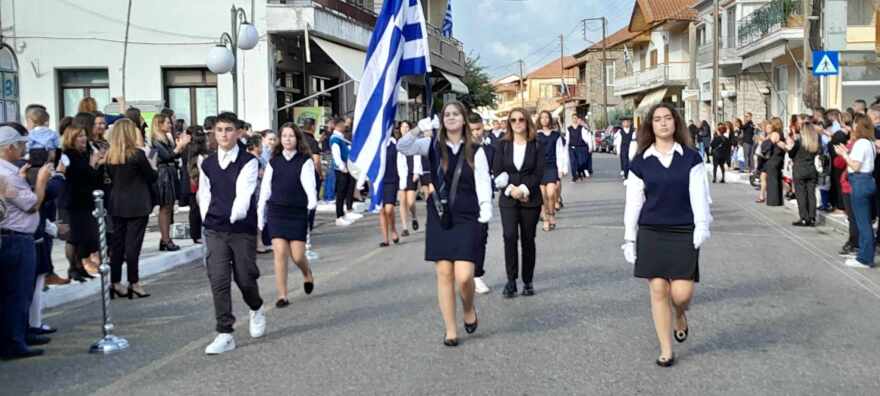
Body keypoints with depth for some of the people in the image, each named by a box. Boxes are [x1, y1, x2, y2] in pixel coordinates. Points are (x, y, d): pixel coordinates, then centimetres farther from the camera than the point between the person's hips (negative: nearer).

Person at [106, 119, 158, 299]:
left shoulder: (110, 156, 3)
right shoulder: (137, 153, -13)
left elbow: (113, 178, 13)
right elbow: (152, 177, -4)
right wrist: (153, 168, 15)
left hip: (117, 205, 6)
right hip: (137, 205, -6)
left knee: (117, 242, 10)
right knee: (133, 243, -3)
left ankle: (115, 283, 14)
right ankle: (133, 283, 1)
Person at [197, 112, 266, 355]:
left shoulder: (248, 162, -6)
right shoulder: (207, 164, 7)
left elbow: (244, 192, -14)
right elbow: (203, 195, 13)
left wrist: (235, 216, -21)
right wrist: (207, 220, 5)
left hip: (242, 228, -3)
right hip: (215, 230, 3)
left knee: (244, 278, 4)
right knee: (218, 280, -5)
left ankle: (256, 309, 38)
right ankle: (225, 335, 1)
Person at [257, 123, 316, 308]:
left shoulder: (305, 161, 1)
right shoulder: (273, 162, 9)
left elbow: (308, 183, -11)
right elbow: (265, 190, 13)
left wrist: (312, 200, -32)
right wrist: (260, 216, 13)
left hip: (298, 212, -2)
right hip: (276, 212, 2)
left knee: (297, 255, -2)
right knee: (280, 252, -6)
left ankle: (307, 274, 33)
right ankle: (282, 296, 0)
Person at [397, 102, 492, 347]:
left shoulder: (475, 152, 2)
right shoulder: (433, 146, 5)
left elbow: (483, 182, -6)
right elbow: (402, 147, -8)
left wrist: (486, 206, -24)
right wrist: (418, 129, -25)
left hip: (466, 218, -1)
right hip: (439, 218, 2)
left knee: (464, 276, -11)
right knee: (444, 274, 2)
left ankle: (469, 309, 23)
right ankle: (450, 330, 13)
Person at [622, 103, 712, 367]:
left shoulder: (691, 158, 3)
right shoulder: (640, 162, 5)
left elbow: (699, 196, 0)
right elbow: (633, 203, 7)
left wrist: (702, 227, -12)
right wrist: (629, 239, 5)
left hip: (683, 233, -1)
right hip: (651, 233, 1)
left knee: (681, 293, -7)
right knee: (658, 290, 0)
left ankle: (681, 316, 31)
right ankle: (666, 350, 12)